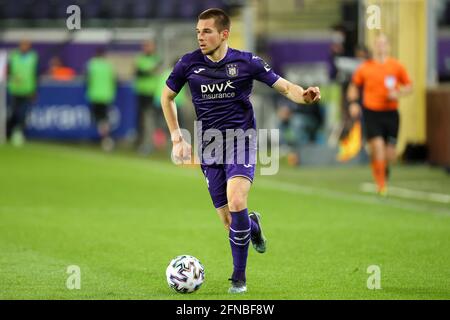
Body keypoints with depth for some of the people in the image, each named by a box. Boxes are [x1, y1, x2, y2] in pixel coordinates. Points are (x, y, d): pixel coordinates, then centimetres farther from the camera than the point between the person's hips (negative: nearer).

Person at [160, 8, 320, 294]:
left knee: (236, 203, -25)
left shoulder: (246, 62, -5)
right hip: (209, 149, 3)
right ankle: (253, 225, 41)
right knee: (228, 221, 1)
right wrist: (177, 137, 9)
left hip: (241, 143, -2)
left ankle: (239, 276, -10)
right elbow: (167, 97, 15)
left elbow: (284, 87, -1)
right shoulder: (189, 64, -1)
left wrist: (304, 95, -23)